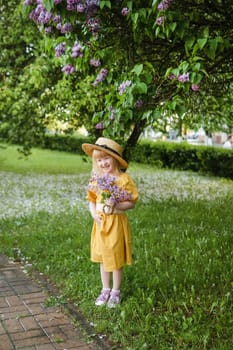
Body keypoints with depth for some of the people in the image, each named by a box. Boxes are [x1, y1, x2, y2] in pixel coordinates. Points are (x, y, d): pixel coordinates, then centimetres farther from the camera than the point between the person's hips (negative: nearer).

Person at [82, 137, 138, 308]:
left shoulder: (124, 179, -11)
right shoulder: (97, 179, 4)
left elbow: (132, 203, -10)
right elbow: (92, 200, 9)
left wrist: (116, 205, -24)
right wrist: (94, 214, -8)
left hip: (116, 222, -5)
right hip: (101, 222, 5)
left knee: (116, 258, 5)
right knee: (102, 257, 14)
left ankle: (116, 292, 22)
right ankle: (106, 289, 29)